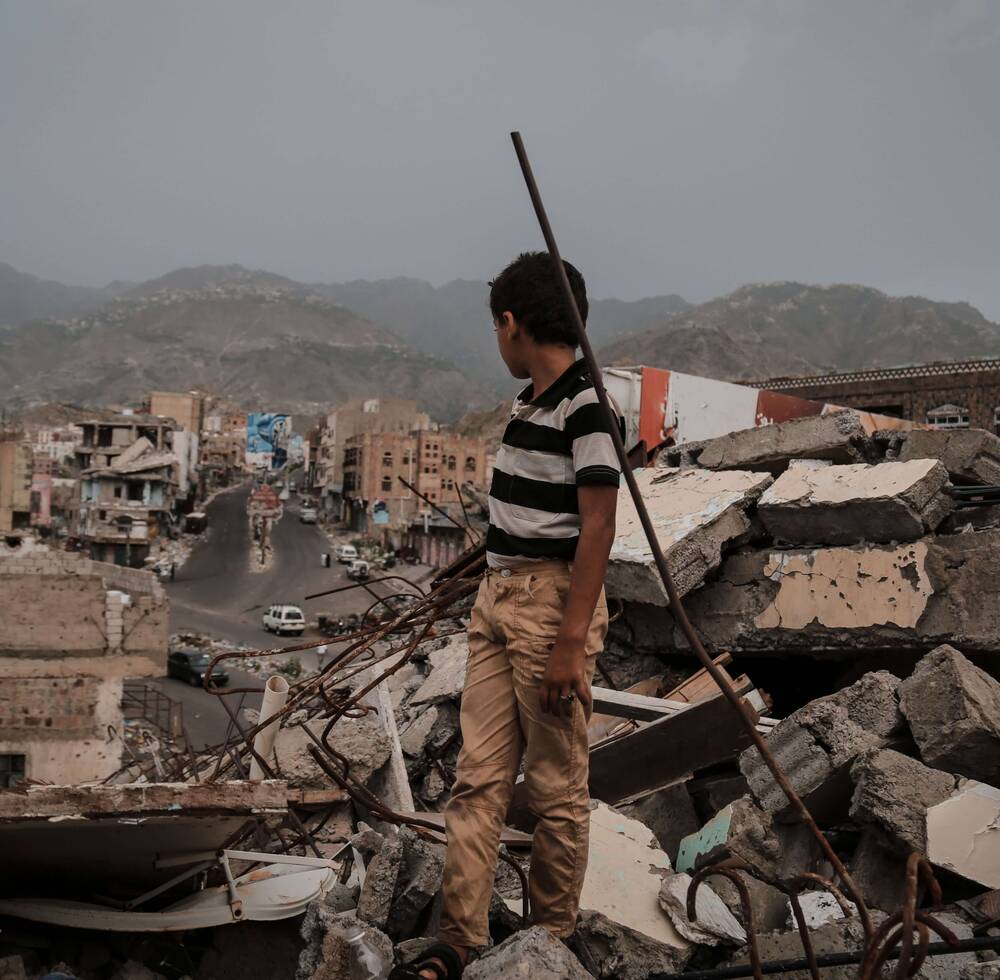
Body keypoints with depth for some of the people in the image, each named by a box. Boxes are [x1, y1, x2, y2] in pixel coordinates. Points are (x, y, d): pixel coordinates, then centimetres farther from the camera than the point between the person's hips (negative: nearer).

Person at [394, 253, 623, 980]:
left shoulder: (587, 405, -14)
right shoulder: (529, 404, 13)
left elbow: (597, 530, -18)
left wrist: (571, 643, -19)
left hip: (553, 601, -9)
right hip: (498, 597, 9)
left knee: (557, 786, 6)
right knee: (478, 780, 7)